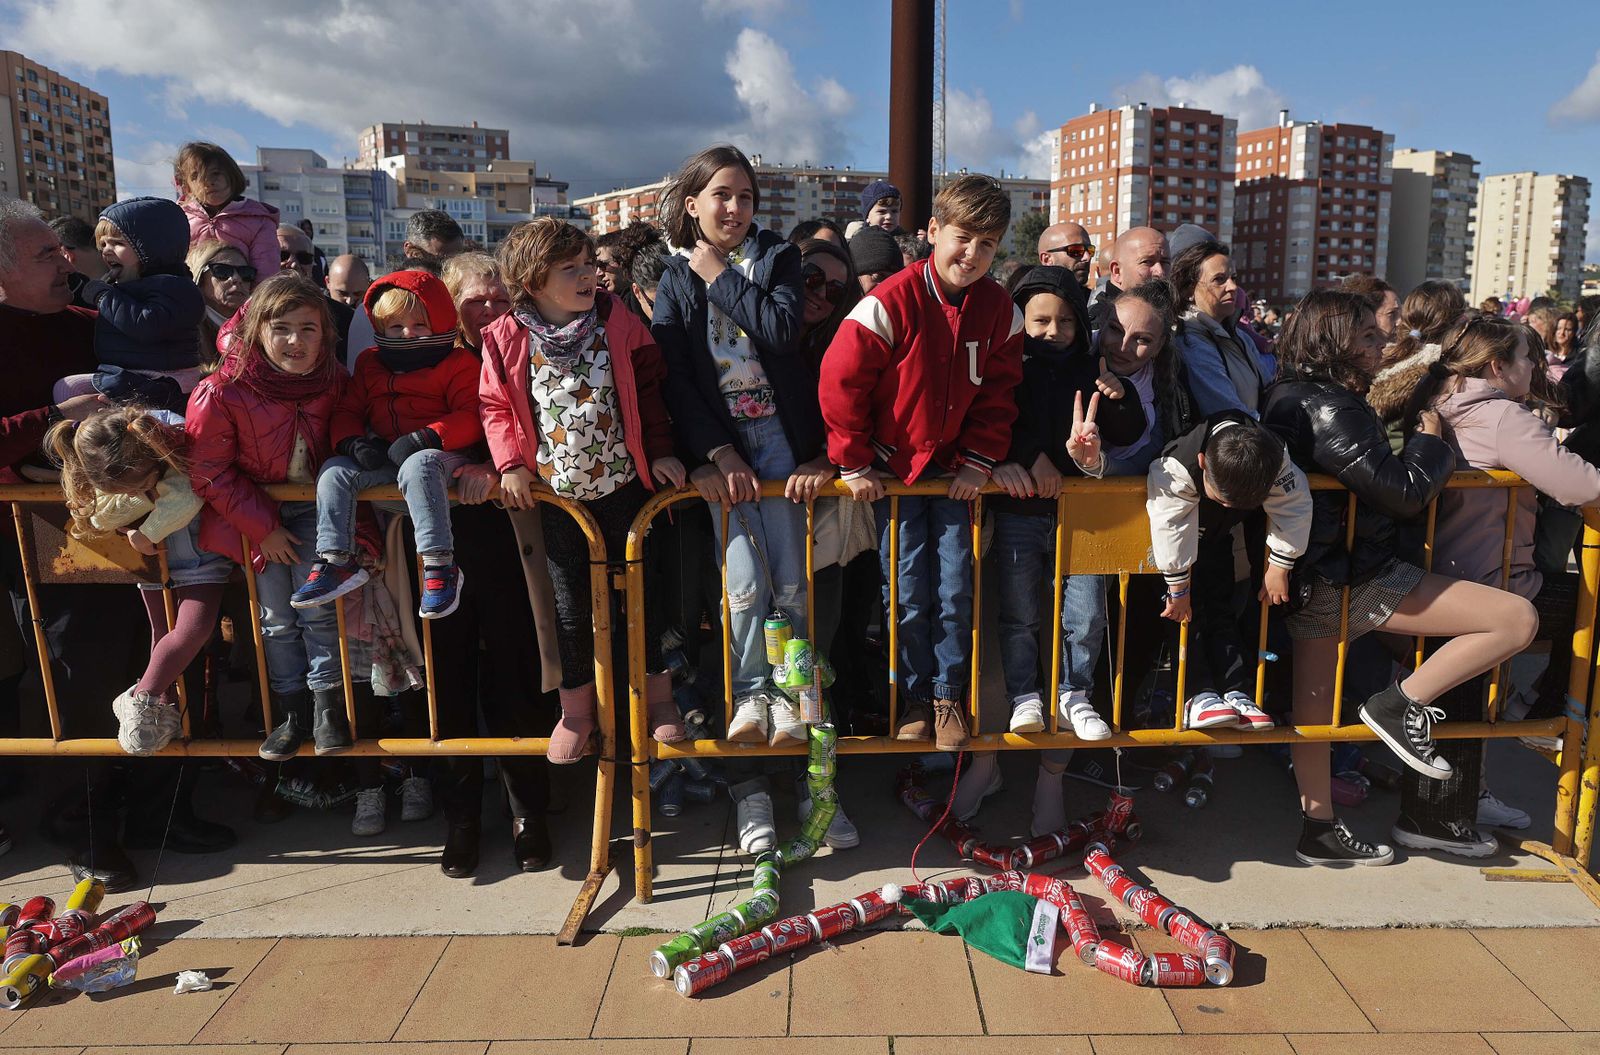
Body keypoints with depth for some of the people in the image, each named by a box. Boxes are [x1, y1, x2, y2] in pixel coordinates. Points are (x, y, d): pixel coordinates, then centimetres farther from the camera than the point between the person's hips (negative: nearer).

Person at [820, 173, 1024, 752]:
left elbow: (999, 394, 4)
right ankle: (915, 698, 22)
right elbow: (840, 382, -15)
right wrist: (854, 463, -11)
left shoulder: (1000, 310, -4)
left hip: (955, 470, 3)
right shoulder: (891, 302, -19)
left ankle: (948, 695, 21)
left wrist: (979, 461, -5)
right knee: (909, 594, 1)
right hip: (891, 468, -3)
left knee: (955, 591, 2)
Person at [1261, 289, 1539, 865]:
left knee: (1313, 702, 17)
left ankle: (1320, 830, 29)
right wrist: (1430, 438, -1)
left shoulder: (1288, 397, 10)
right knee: (1517, 619, -7)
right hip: (1353, 577, -10)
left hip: (1308, 576, 10)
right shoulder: (1332, 409, -19)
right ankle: (1401, 704, -1)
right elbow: (1406, 493, -16)